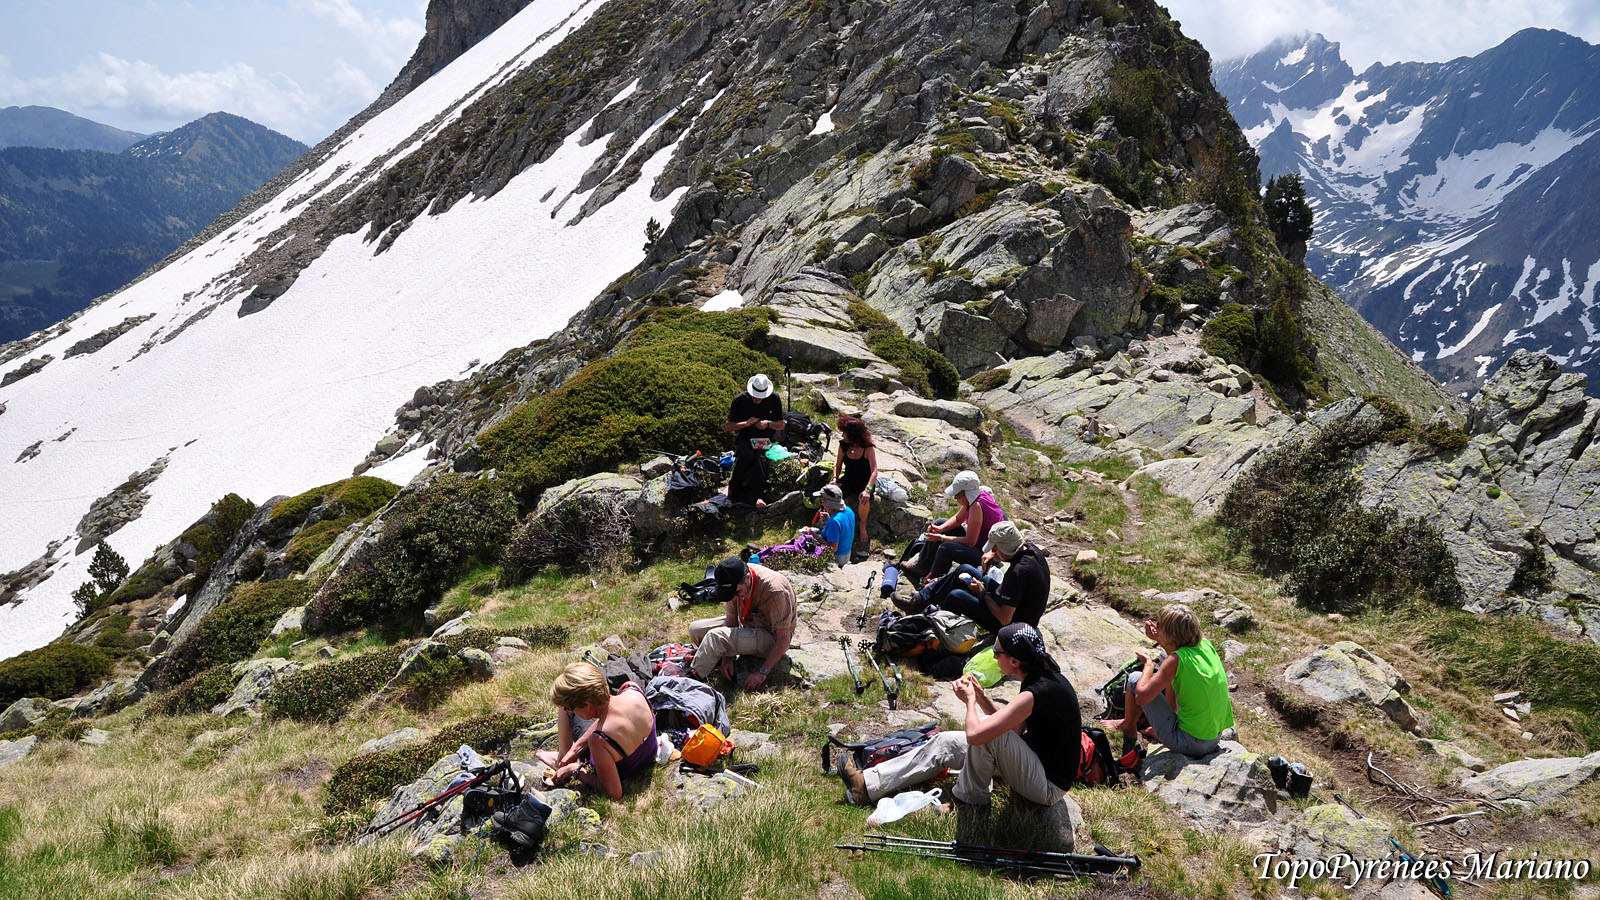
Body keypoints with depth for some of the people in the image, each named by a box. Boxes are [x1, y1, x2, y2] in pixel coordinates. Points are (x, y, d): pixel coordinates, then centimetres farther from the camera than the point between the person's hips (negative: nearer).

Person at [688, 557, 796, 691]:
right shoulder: (734, 582, -15)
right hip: (747, 624, 7)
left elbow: (784, 639, -28)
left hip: (771, 637, -7)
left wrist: (762, 672, -27)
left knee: (715, 636, -27)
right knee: (695, 629, -4)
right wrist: (727, 657, -11)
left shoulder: (774, 590, -34)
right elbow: (731, 616, -3)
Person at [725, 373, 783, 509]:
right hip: (744, 439, -1)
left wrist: (768, 424, -12)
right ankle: (733, 488, -19)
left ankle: (759, 496, -40)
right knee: (747, 455, -35)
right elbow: (727, 427, -3)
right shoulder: (740, 400, -4)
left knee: (759, 457, -33)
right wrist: (746, 423, -17)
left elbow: (781, 425, 9)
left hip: (765, 439, 1)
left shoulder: (774, 399, 1)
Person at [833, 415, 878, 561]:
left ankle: (862, 525, -3)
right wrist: (835, 479, -14)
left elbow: (874, 472, -27)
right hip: (848, 481, 4)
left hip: (863, 484, -4)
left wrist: (867, 490, -42)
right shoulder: (843, 445, -6)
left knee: (864, 502, -35)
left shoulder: (868, 448, -19)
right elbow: (838, 465, 7)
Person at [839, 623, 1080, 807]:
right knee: (944, 742, 3)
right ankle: (869, 785, 5)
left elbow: (974, 734, -33)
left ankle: (971, 796, -2)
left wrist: (971, 700, -12)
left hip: (1048, 786, -9)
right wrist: (980, 696, -2)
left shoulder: (1034, 694, -30)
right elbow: (1012, 729, 12)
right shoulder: (1043, 676, 0)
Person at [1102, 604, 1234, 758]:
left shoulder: (1175, 660, -21)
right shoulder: (1206, 644, -2)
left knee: (1135, 679, 3)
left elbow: (1141, 697, -19)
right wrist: (1159, 640, 12)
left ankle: (1129, 727, 29)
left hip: (1190, 743, -7)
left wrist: (1149, 664, -4)